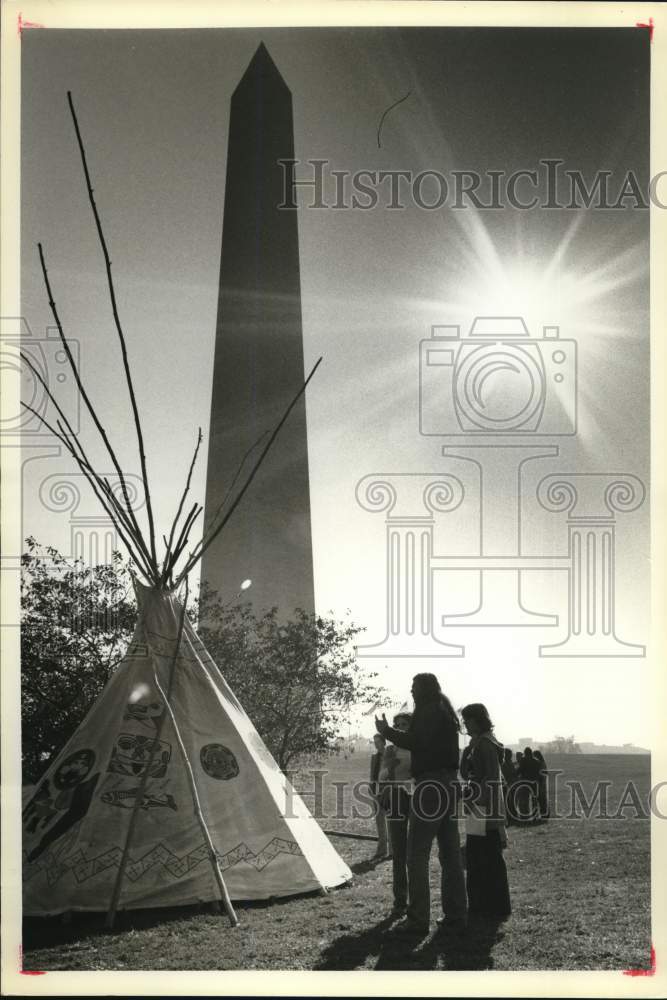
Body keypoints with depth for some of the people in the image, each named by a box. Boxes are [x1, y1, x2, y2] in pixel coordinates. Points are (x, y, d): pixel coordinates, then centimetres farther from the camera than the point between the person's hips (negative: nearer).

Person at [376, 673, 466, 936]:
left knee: (417, 855, -7)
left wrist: (386, 731, -9)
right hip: (450, 784, 10)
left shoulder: (427, 712, -9)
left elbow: (414, 742, -21)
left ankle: (418, 919, -10)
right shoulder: (447, 713, 19)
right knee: (450, 854, 12)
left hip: (430, 785, -10)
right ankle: (455, 915, 15)